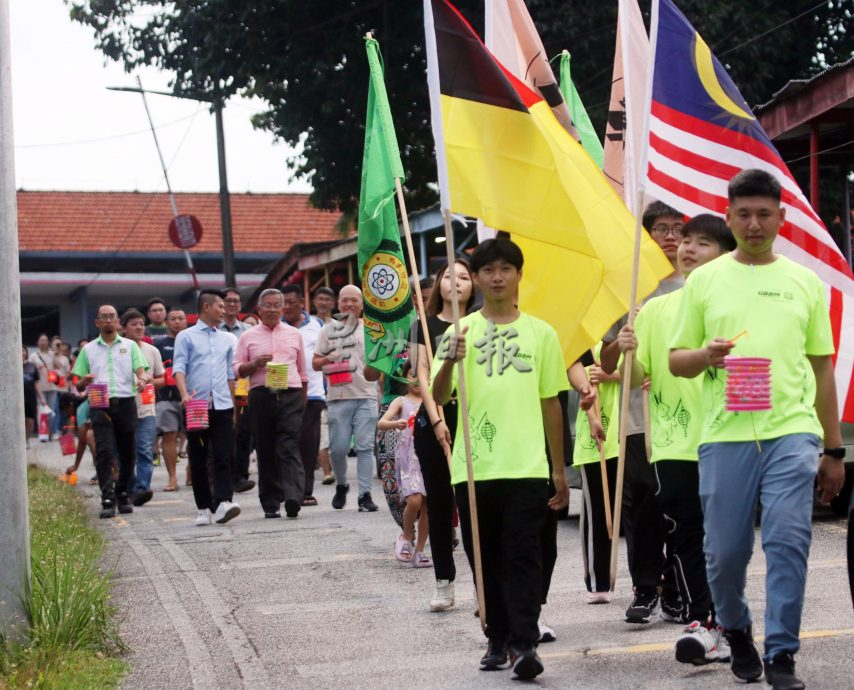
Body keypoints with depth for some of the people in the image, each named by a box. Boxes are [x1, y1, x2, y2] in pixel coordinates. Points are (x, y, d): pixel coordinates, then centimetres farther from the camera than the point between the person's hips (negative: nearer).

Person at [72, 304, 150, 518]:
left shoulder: (130, 346, 11)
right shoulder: (88, 350, 12)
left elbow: (141, 370, -1)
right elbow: (79, 386, 11)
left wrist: (142, 379, -25)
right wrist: (85, 381, -13)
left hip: (126, 403, 1)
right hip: (100, 405, -1)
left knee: (127, 453, 5)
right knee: (104, 452, -12)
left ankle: (122, 494, 21)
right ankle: (108, 501, -14)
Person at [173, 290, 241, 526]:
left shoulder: (227, 339, 18)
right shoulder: (186, 337, 6)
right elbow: (179, 368, -5)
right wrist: (184, 394, -21)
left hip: (222, 406, 3)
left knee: (223, 457, -10)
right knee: (198, 460, 2)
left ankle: (222, 503, -19)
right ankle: (204, 509, 7)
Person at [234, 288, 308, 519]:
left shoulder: (294, 334, 16)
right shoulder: (248, 337, 12)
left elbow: (302, 370, 19)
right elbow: (237, 369, 9)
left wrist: (303, 399, 14)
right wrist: (255, 364, -10)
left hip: (290, 395, -1)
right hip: (261, 395, 1)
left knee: (289, 447, -14)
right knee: (265, 450, 2)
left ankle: (293, 497, -26)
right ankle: (270, 504, 7)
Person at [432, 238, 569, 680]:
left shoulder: (540, 333, 8)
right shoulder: (460, 332, 5)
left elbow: (551, 403, 12)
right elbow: (439, 398, -3)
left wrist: (559, 469, 12)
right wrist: (450, 361, -24)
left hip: (526, 466, -1)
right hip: (474, 468, 1)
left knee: (522, 556, -7)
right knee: (486, 559, 7)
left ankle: (524, 644, -10)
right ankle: (498, 640, 17)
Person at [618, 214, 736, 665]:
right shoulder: (656, 309, 9)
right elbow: (638, 378, 7)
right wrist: (629, 354, -13)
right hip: (674, 443, 2)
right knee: (684, 534, -3)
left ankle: (719, 622, 15)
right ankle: (700, 623, 0)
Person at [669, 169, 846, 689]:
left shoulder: (805, 282, 11)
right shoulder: (705, 280, 8)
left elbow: (823, 368, 14)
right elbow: (676, 360, 10)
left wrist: (834, 450, 13)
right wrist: (706, 355, -14)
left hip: (793, 432, 0)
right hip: (726, 434, 0)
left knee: (789, 541, -11)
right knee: (725, 551, 3)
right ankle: (736, 629, 31)